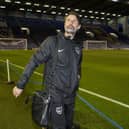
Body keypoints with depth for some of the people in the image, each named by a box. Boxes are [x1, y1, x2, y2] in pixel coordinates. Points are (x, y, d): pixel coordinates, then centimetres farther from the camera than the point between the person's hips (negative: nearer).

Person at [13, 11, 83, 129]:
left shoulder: (78, 44, 2)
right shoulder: (52, 41, -14)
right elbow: (34, 62, -13)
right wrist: (21, 84, -13)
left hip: (71, 93, 5)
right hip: (55, 92, -5)